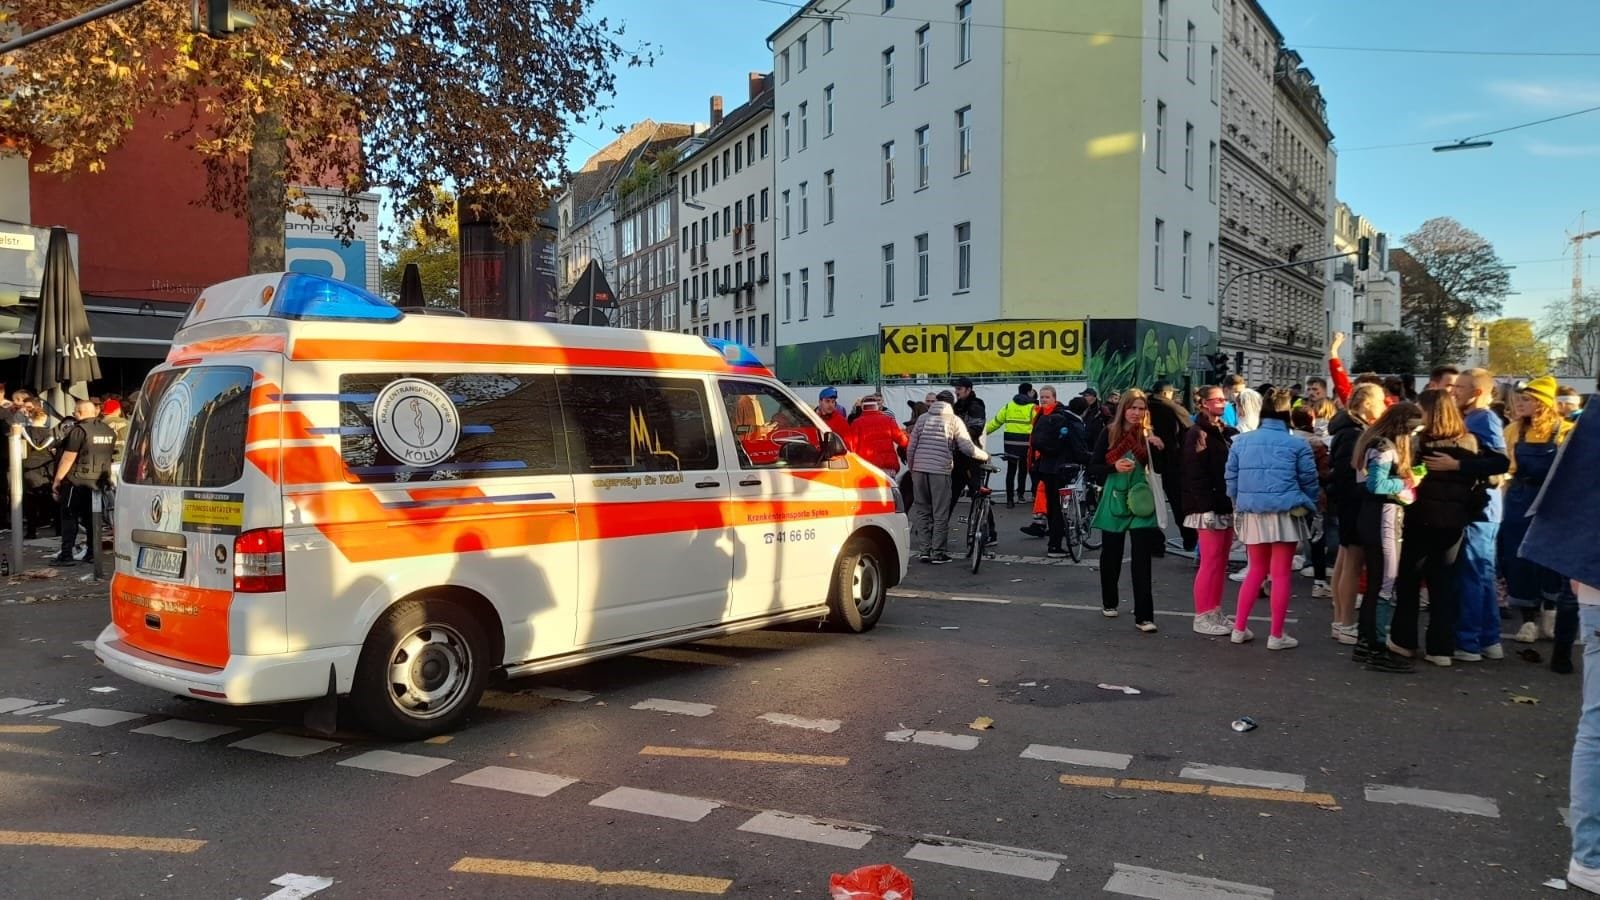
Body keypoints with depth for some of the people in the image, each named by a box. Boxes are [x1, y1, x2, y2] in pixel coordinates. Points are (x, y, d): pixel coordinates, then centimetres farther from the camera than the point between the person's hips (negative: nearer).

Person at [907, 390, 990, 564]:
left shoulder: (923, 419, 12)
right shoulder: (954, 420, 3)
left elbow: (910, 448, 10)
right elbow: (967, 447, -4)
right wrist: (985, 456, 12)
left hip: (919, 469, 3)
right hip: (940, 471, -3)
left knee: (922, 510, 11)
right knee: (940, 514, 4)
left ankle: (925, 550, 9)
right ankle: (938, 553, 5)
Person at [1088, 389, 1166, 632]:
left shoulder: (1147, 435, 0)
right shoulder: (1109, 433, -1)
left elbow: (1158, 469, 1)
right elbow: (1093, 468, -2)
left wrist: (1159, 449, -15)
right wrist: (1115, 467, -19)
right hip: (1114, 500, 0)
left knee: (1142, 559, -5)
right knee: (1111, 555, 13)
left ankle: (1144, 616, -3)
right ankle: (1109, 603, 35)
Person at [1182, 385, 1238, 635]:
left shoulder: (1227, 433, 15)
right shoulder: (1197, 434, -7)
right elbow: (1195, 475, -14)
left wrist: (1235, 504, 6)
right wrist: (1206, 507, -21)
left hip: (1227, 507, 7)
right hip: (1208, 508, -7)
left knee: (1221, 564, 11)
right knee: (1210, 563, -5)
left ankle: (1215, 613, 19)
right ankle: (1203, 617, 2)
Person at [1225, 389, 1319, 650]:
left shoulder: (1241, 441, 2)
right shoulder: (1297, 444, -6)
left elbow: (1231, 478, 6)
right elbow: (1309, 482, -1)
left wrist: (1239, 504, 18)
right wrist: (1308, 508, 15)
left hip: (1251, 513, 4)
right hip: (1285, 513, -4)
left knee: (1256, 570, 17)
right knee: (1281, 573, 4)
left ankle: (1239, 629, 17)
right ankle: (1276, 635, 9)